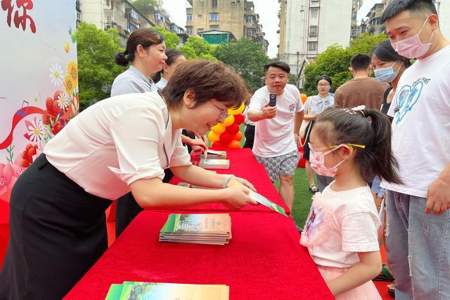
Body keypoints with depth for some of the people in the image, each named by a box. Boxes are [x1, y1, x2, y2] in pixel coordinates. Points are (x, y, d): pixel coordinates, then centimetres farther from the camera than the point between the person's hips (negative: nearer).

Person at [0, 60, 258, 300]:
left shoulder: (171, 119, -4)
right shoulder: (142, 113, -32)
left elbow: (184, 170, 9)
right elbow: (148, 194, -39)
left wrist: (227, 181, -7)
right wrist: (223, 195, -31)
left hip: (87, 203, 8)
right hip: (47, 201, -8)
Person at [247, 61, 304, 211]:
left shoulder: (293, 90, -9)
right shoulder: (260, 94, -25)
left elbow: (299, 111, 13)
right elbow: (251, 114, -48)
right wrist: (263, 114, -68)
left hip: (288, 147, 3)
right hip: (265, 149, -3)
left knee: (287, 179, 2)